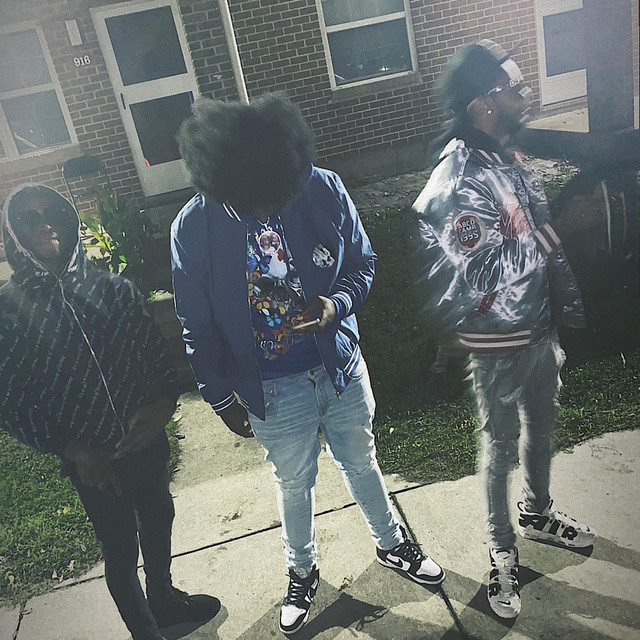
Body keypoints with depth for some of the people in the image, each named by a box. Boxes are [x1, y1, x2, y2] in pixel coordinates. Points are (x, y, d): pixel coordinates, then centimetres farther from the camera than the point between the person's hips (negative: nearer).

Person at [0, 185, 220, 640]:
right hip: (94, 460, -4)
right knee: (121, 549, 14)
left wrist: (164, 402, -17)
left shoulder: (114, 290, -4)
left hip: (149, 441, 4)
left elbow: (157, 353, 1)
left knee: (158, 522, 25)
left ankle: (164, 598, 55)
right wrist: (71, 448, -17)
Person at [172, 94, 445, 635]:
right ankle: (302, 572, 48)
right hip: (272, 389, -1)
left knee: (361, 461, 22)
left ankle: (392, 544, 50)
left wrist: (338, 303, -22)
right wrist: (220, 396, -1)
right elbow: (198, 325, -6)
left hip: (340, 365, 2)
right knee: (294, 484, 19)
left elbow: (363, 261, -1)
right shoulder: (193, 228, -17)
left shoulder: (324, 189, -15)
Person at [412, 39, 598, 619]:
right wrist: (562, 228, -29)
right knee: (502, 448, 11)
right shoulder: (458, 185, -27)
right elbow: (487, 282, -31)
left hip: (539, 329, 8)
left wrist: (566, 303, 11)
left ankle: (539, 513, 51)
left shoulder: (506, 159, 2)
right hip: (499, 344, -8)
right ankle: (502, 552, 34)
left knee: (542, 428, 25)